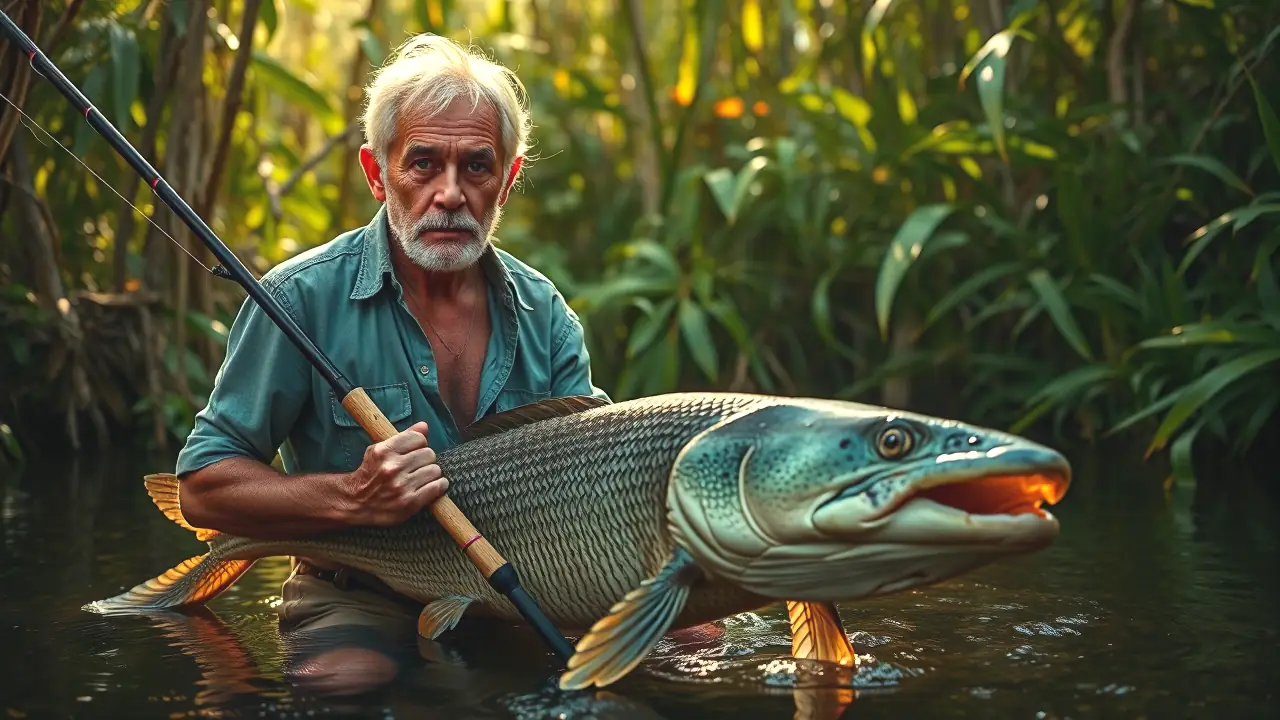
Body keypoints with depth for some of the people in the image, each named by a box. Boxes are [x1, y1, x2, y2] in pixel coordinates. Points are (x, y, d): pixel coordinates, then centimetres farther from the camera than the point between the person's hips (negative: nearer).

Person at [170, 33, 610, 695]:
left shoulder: (544, 313, 2)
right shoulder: (306, 296, -11)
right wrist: (356, 498, -23)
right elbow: (203, 486, -8)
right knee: (351, 680, -37)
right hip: (354, 601, -5)